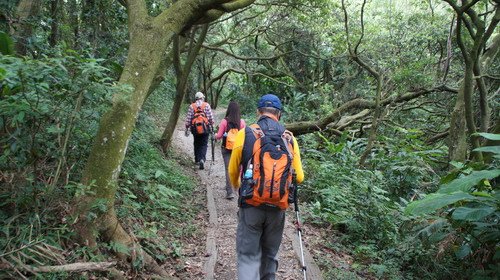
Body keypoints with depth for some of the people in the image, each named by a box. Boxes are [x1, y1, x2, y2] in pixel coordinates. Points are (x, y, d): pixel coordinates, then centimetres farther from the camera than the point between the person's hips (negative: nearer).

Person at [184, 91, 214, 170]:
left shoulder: (191, 106, 3)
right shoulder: (206, 105, -1)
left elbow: (188, 118, 2)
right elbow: (211, 117, -3)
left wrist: (187, 128, 9)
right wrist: (212, 125, 9)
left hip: (195, 129, 2)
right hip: (205, 128, -2)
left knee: (196, 144, 18)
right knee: (204, 145, 2)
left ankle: (197, 159, 26)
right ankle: (202, 159, -18)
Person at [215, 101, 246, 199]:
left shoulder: (224, 121, -11)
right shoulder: (242, 121, -7)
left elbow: (218, 136, -6)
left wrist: (216, 136, 16)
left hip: (226, 148, -2)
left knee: (228, 169, 2)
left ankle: (229, 192, -3)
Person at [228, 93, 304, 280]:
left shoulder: (245, 134, -6)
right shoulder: (289, 138, -1)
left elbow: (233, 171, 4)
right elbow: (299, 177, 1)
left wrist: (236, 186, 26)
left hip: (251, 205, -2)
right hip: (278, 208, 3)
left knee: (248, 256, 6)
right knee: (270, 255, 22)